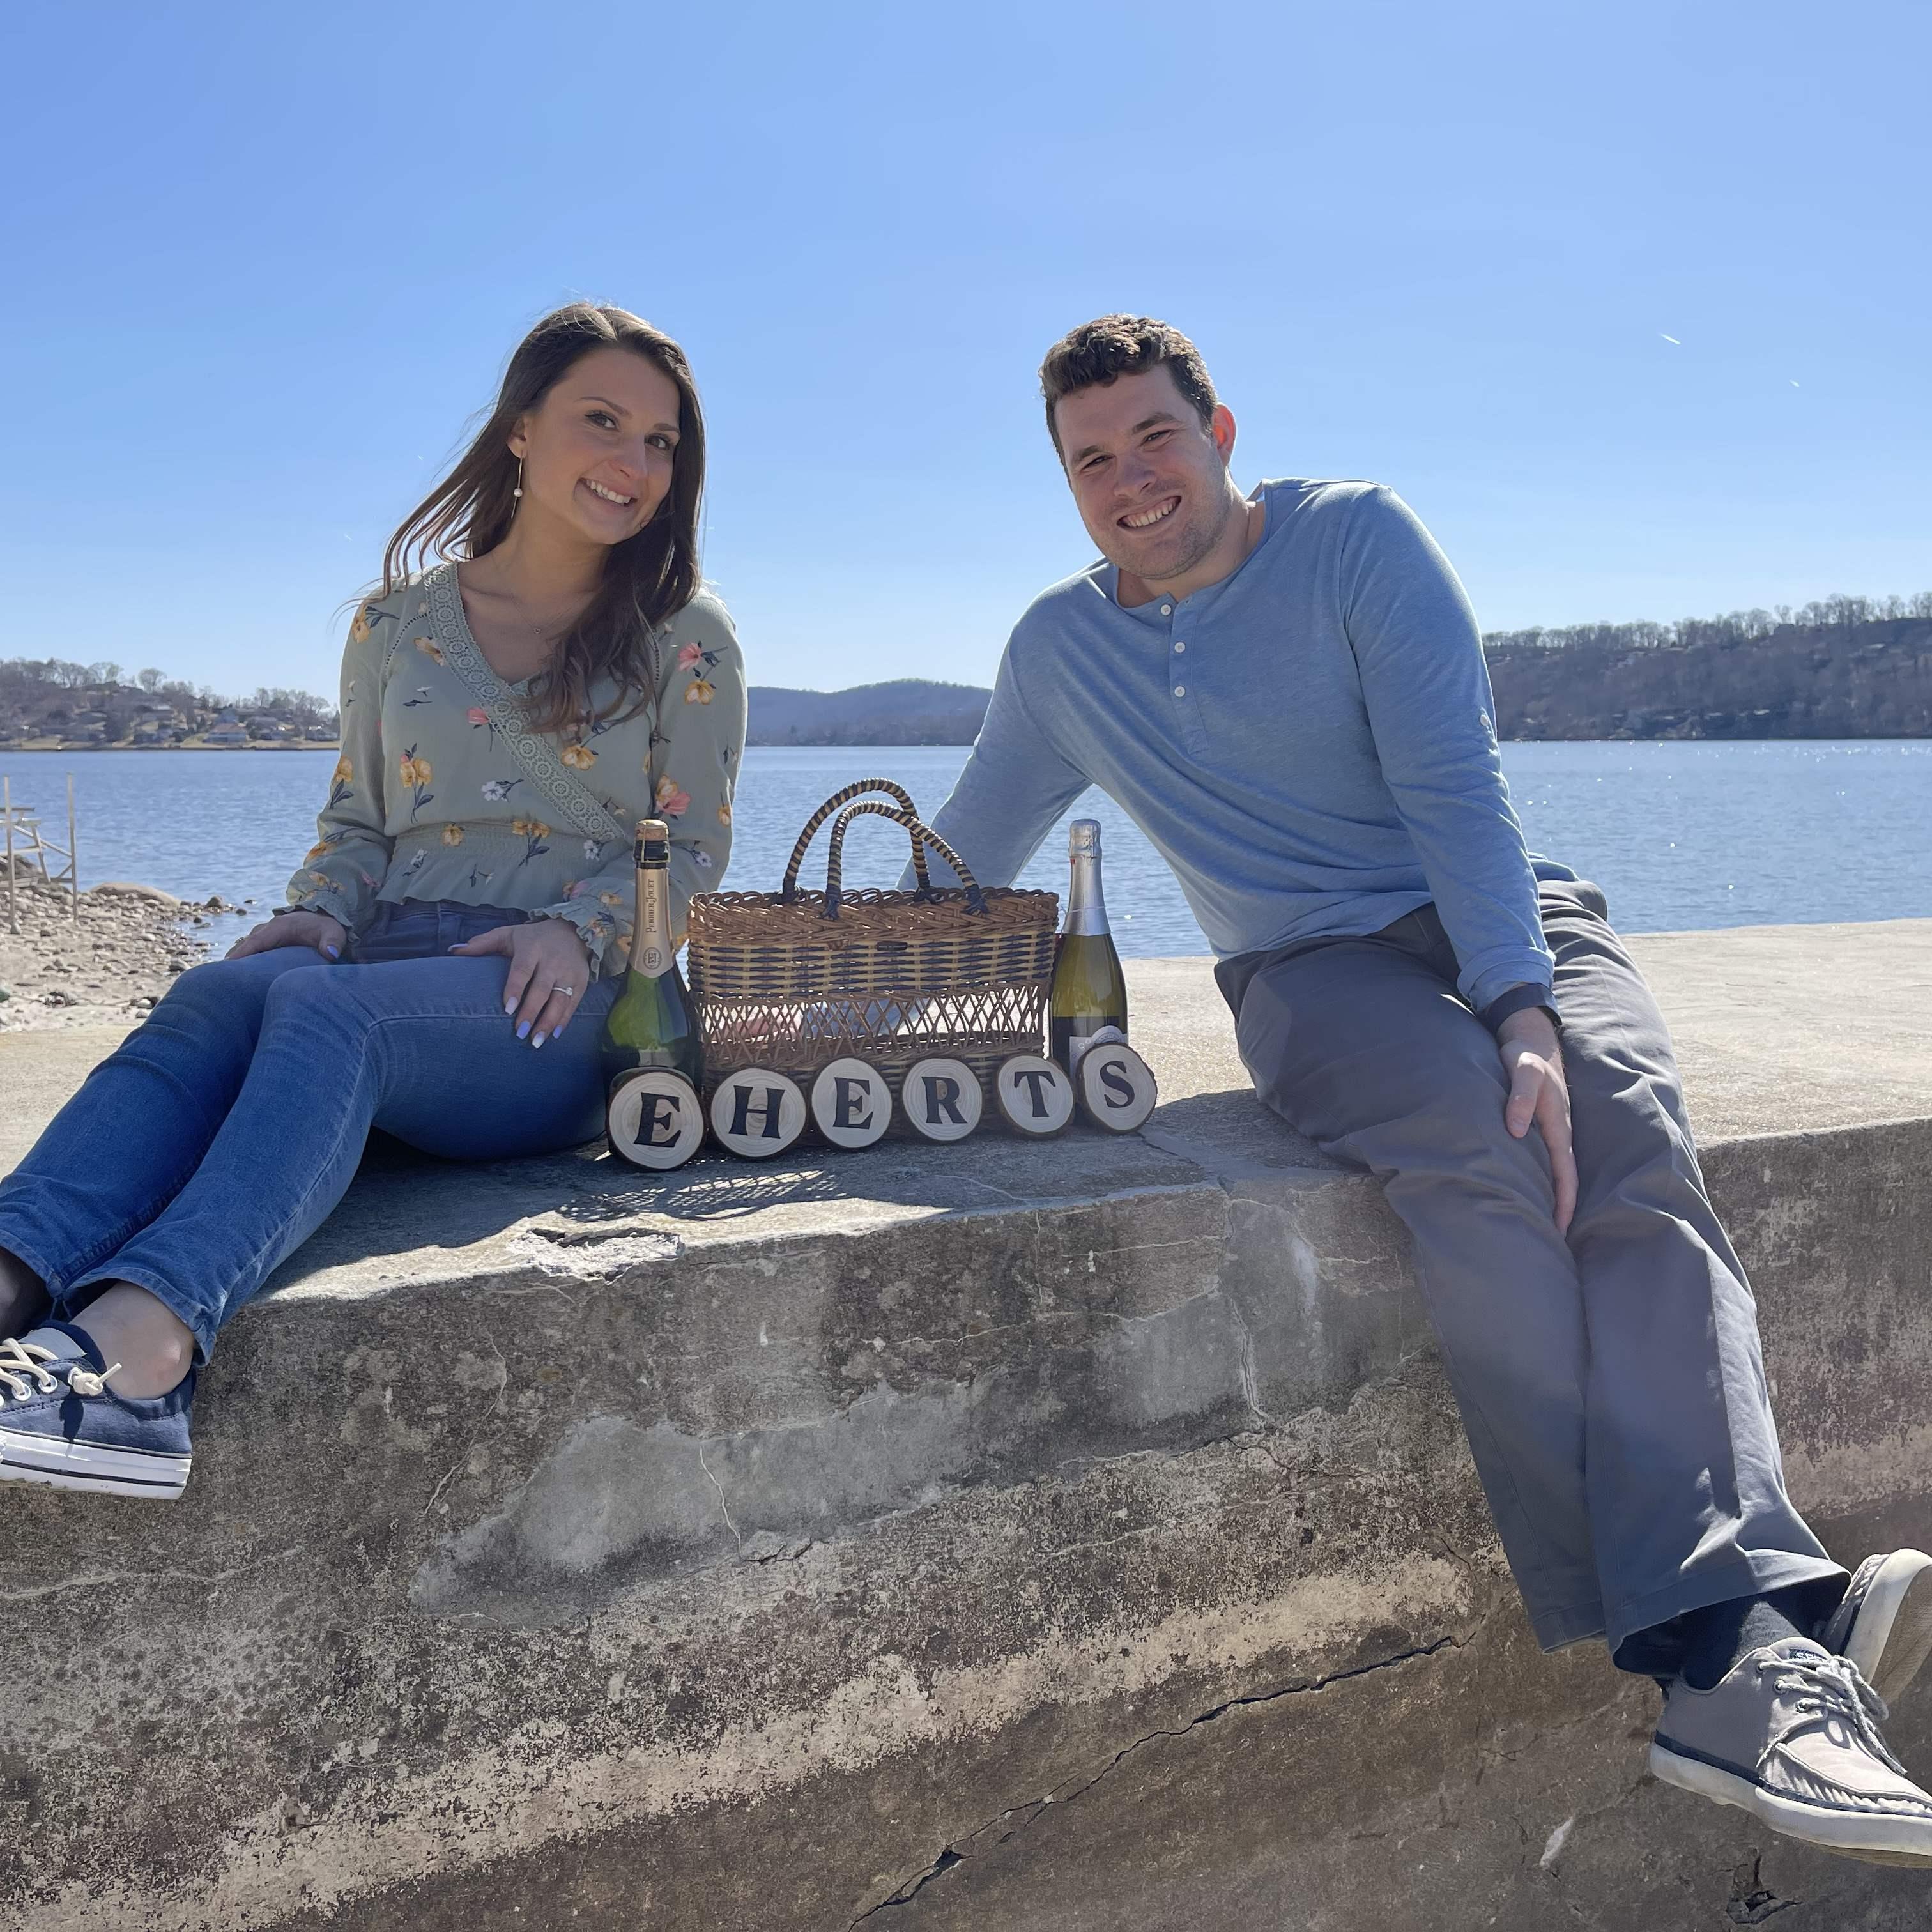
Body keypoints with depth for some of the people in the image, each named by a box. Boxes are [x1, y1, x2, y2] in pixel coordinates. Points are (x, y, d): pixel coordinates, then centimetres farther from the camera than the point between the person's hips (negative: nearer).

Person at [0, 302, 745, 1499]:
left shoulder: (687, 637, 10)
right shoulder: (399, 623, 18)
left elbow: (694, 848, 7)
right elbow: (357, 820, 21)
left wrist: (578, 930, -12)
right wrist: (321, 911, -2)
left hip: (567, 1002, -3)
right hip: (391, 959, 3)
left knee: (328, 1009, -36)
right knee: (225, 989, -32)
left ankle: (142, 1338, -58)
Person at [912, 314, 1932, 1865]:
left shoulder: (1357, 538, 1)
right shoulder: (1058, 649, 11)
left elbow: (1451, 784, -10)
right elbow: (957, 873, 24)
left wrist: (1523, 1009, -23)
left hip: (1513, 916, 0)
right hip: (1313, 967, 0)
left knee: (1625, 1145, -33)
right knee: (1472, 1138, -35)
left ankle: (1747, 1658, -47)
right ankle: (1725, 1632, -43)